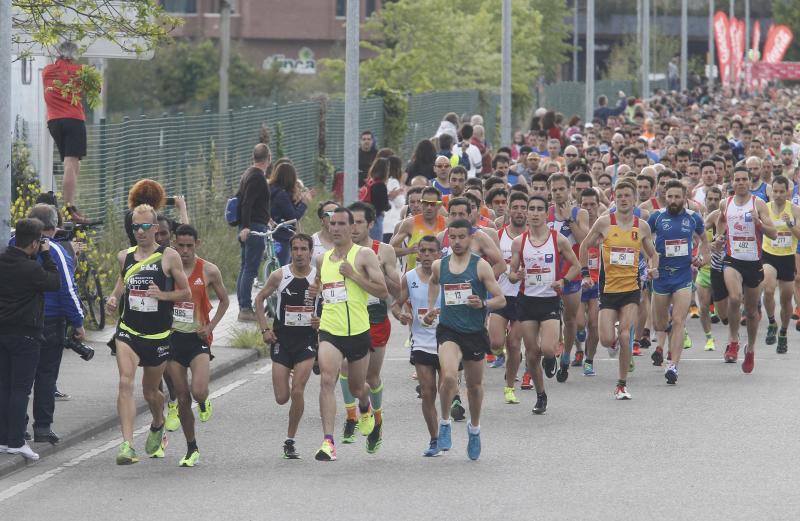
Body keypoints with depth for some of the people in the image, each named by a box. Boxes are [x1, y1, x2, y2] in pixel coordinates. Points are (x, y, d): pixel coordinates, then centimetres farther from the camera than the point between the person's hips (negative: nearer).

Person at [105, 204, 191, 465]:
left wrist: (163, 295, -18)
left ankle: (157, 427, 48)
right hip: (128, 331, 1)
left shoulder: (169, 257, -4)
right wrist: (114, 298, 4)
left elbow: (186, 293, 0)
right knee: (125, 383, -20)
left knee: (150, 391, 14)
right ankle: (127, 445, -27)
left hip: (158, 335, -1)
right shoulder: (124, 256, 6)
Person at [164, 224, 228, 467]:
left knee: (198, 392, -20)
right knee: (182, 398, 3)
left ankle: (204, 402, 19)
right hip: (172, 337, 2)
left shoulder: (209, 271, -2)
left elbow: (224, 300, 11)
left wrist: (211, 326, -2)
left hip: (197, 338, -2)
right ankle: (192, 449, 15)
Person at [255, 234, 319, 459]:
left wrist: (322, 321, -13)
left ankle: (290, 441, 2)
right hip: (281, 339, 1)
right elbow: (259, 299, 9)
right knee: (282, 397, 0)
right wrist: (265, 329, 0)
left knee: (297, 392, -13)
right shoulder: (279, 276, -3)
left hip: (307, 339, -1)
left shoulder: (319, 277, -4)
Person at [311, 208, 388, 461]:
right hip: (329, 331, 2)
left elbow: (383, 291, -11)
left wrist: (353, 274, -17)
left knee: (357, 387, 16)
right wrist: (315, 289, 8)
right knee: (327, 380, -21)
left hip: (358, 332, -2)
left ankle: (365, 408, 55)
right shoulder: (322, 260, 11)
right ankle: (328, 442, -26)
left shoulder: (364, 255, -5)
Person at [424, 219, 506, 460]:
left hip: (475, 332, 0)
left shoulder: (481, 266, -6)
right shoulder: (439, 266, 3)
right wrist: (431, 309, 17)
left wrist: (483, 304, -25)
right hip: (449, 331, 0)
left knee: (475, 384, 16)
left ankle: (474, 428, 40)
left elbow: (501, 300, -6)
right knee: (449, 377, -26)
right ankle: (444, 423, -5)